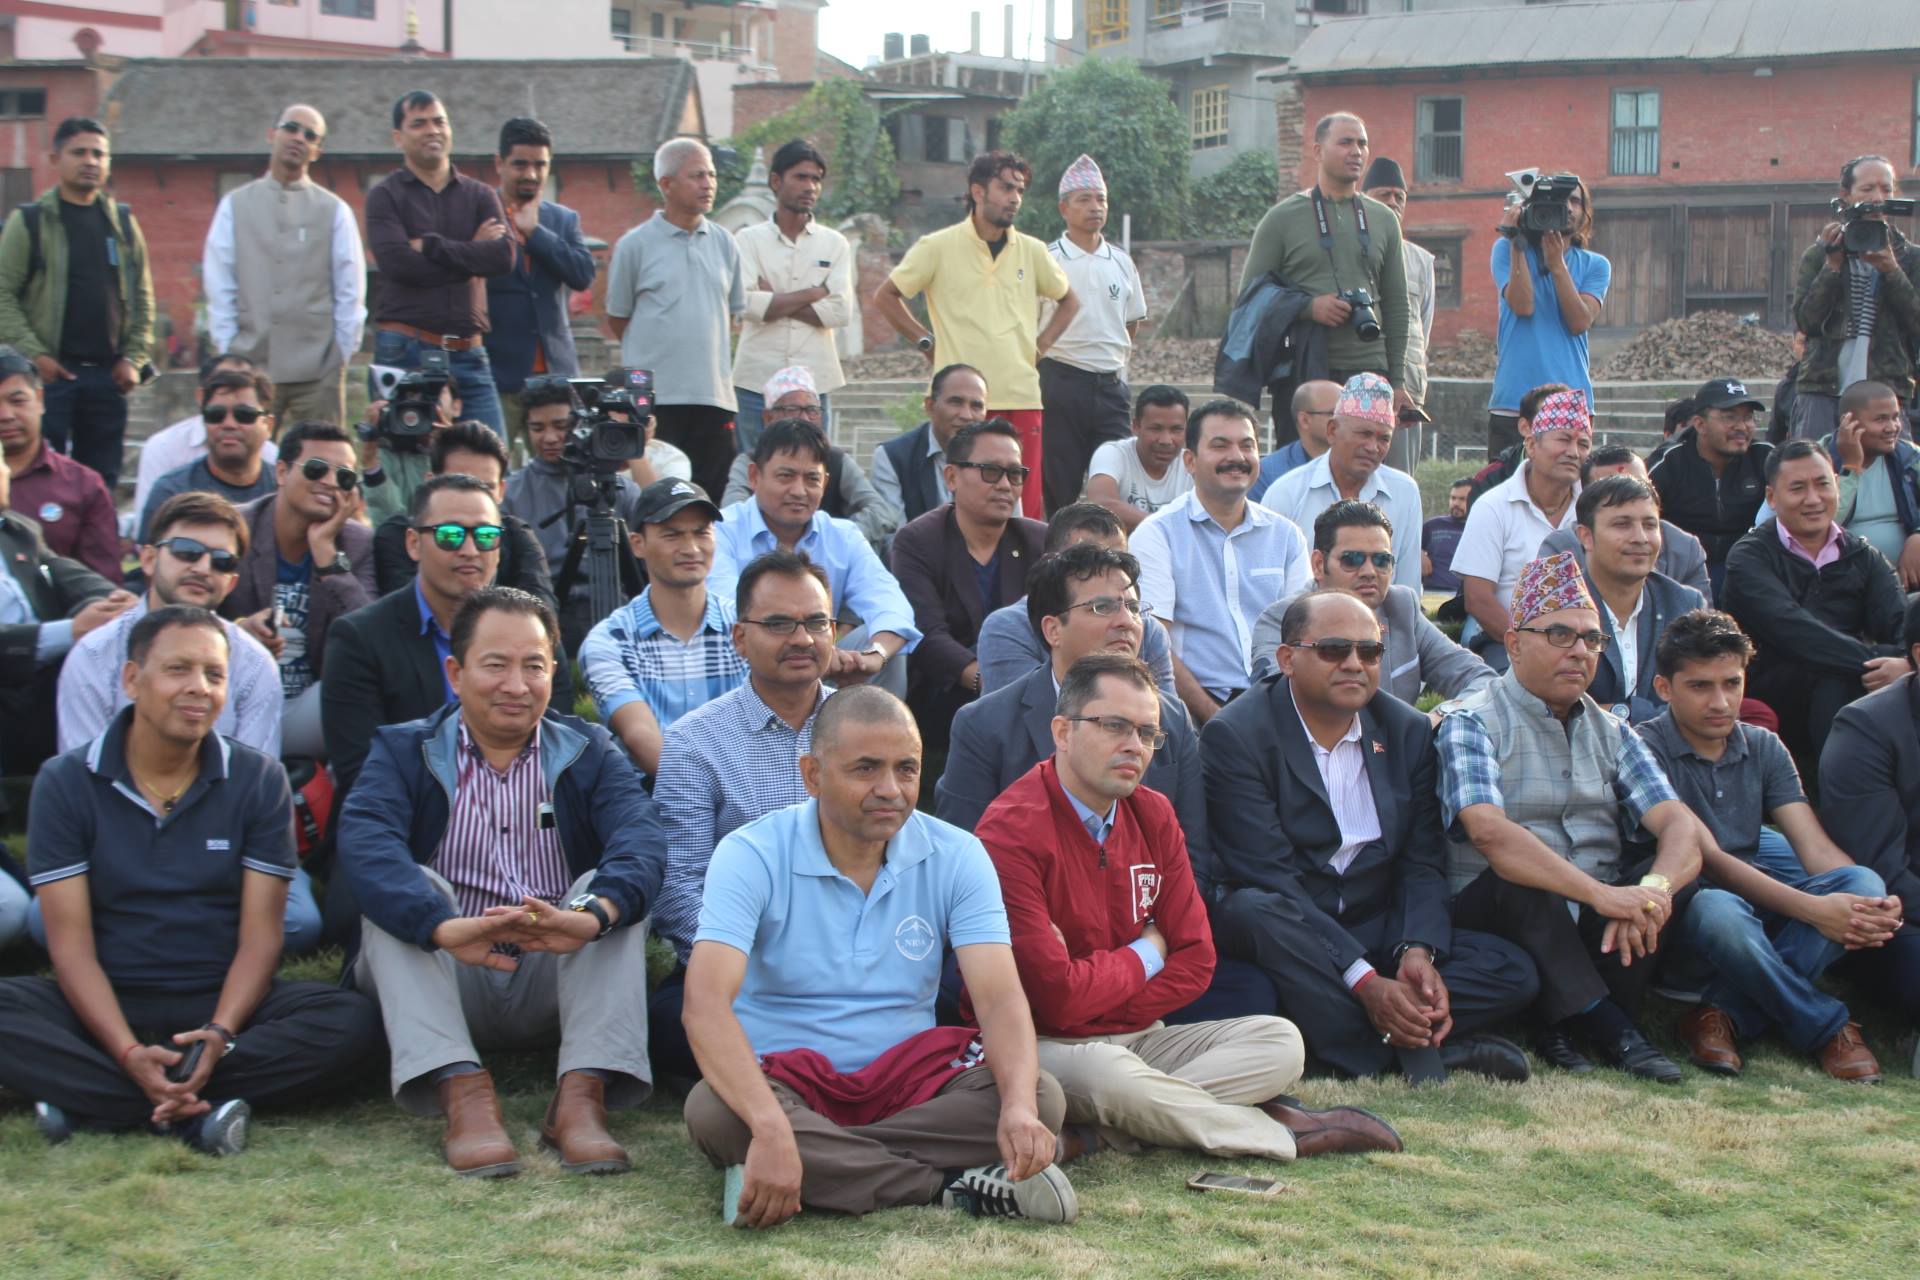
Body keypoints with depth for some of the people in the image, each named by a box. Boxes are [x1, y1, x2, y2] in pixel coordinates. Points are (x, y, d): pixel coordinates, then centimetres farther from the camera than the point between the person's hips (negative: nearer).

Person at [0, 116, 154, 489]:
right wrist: (33, 354, -14)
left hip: (107, 375, 4)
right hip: (50, 373, -4)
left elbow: (142, 297, 15)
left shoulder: (123, 223, 13)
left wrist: (134, 357, 3)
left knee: (102, 482, 6)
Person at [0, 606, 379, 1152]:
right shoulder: (65, 783, 0)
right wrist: (128, 1053, -23)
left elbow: (259, 935, -2)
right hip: (108, 1007, -1)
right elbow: (71, 944, -6)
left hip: (221, 1002, 1)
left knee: (350, 1021, -28)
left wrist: (221, 1034, -22)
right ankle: (194, 1115, -31)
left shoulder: (259, 780, 2)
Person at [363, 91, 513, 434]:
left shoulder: (480, 196, 14)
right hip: (404, 352, -3)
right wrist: (472, 252, -4)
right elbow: (396, 261, -12)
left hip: (468, 354, 3)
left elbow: (504, 256, -4)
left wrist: (431, 245, -8)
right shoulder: (385, 196, 5)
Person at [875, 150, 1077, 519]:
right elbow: (884, 297, 8)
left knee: (1026, 508, -1)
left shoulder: (1032, 251, 12)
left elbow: (1068, 301, 26)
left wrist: (1042, 344, 13)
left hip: (1023, 396, 3)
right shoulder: (938, 248, 1)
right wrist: (926, 342, 3)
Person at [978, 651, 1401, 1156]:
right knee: (1107, 1073, -39)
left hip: (1136, 1038, 7)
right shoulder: (1012, 832, -18)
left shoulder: (1153, 815, 6)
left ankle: (1100, 1133, -22)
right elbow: (1057, 996, -23)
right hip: (1048, 1048, -7)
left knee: (1279, 1042, -9)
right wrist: (1145, 955, -5)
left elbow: (1195, 959, 5)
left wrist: (1103, 1006, -11)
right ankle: (1283, 1135, -16)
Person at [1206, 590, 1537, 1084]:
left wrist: (1417, 950, -19)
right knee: (1254, 910, -39)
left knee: (1513, 973, -14)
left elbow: (1423, 862, 3)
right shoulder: (1236, 735, -11)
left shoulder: (1408, 731, 6)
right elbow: (1271, 877, -19)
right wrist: (1365, 983, -27)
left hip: (1378, 928, 5)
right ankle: (1411, 1048, -29)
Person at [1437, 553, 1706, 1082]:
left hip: (1597, 921, 5)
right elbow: (1490, 834, -22)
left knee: (1675, 872, -21)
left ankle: (1569, 1027, -20)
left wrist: (1653, 890, -26)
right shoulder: (1470, 724, -3)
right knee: (1516, 882, -35)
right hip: (1495, 914, -5)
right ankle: (1612, 1030, -27)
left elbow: (1680, 824, -2)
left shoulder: (1612, 734, 14)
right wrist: (1599, 893, -33)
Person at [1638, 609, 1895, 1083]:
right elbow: (1707, 859, -18)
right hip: (1683, 923, -6)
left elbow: (1816, 848, -1)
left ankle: (1727, 1012, -24)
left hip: (1762, 912, 6)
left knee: (1863, 883, -20)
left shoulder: (1764, 748, 10)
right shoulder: (1646, 749, -10)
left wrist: (1872, 905, -24)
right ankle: (1828, 1028, -18)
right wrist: (1810, 909, -29)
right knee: (1718, 910, -40)